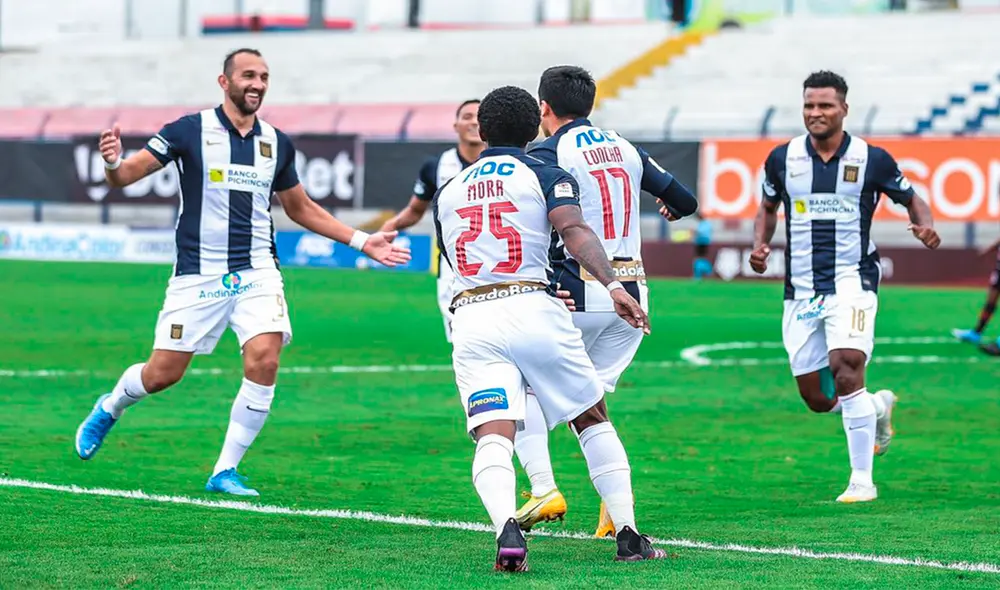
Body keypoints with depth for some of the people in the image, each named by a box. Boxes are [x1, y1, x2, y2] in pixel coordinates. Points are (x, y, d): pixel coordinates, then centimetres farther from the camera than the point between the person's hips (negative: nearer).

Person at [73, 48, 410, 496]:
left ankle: (226, 470, -5)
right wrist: (113, 161, -32)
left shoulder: (277, 144, 8)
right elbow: (125, 176, -7)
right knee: (162, 374, 1)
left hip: (256, 272, 3)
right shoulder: (190, 131, -5)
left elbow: (301, 209, 22)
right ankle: (109, 409, 37)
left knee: (264, 359, -19)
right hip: (198, 273, -3)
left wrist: (362, 241, 17)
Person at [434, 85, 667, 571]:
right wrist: (612, 285, -24)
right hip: (532, 308, -2)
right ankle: (628, 535, 13)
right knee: (594, 421, 16)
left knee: (493, 438, -10)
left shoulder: (447, 192, 20)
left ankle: (506, 527, -38)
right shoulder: (547, 177, 7)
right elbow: (574, 231, -12)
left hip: (470, 319, 2)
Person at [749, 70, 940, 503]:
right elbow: (768, 207, 20)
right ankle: (877, 406, 38)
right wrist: (760, 243, 1)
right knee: (816, 398, 4)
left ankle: (862, 479, -15)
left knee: (846, 366, -25)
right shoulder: (783, 158, 4)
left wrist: (925, 226, -9)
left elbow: (911, 199, 12)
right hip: (801, 287, 4)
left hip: (851, 280, -4)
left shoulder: (871, 159, -2)